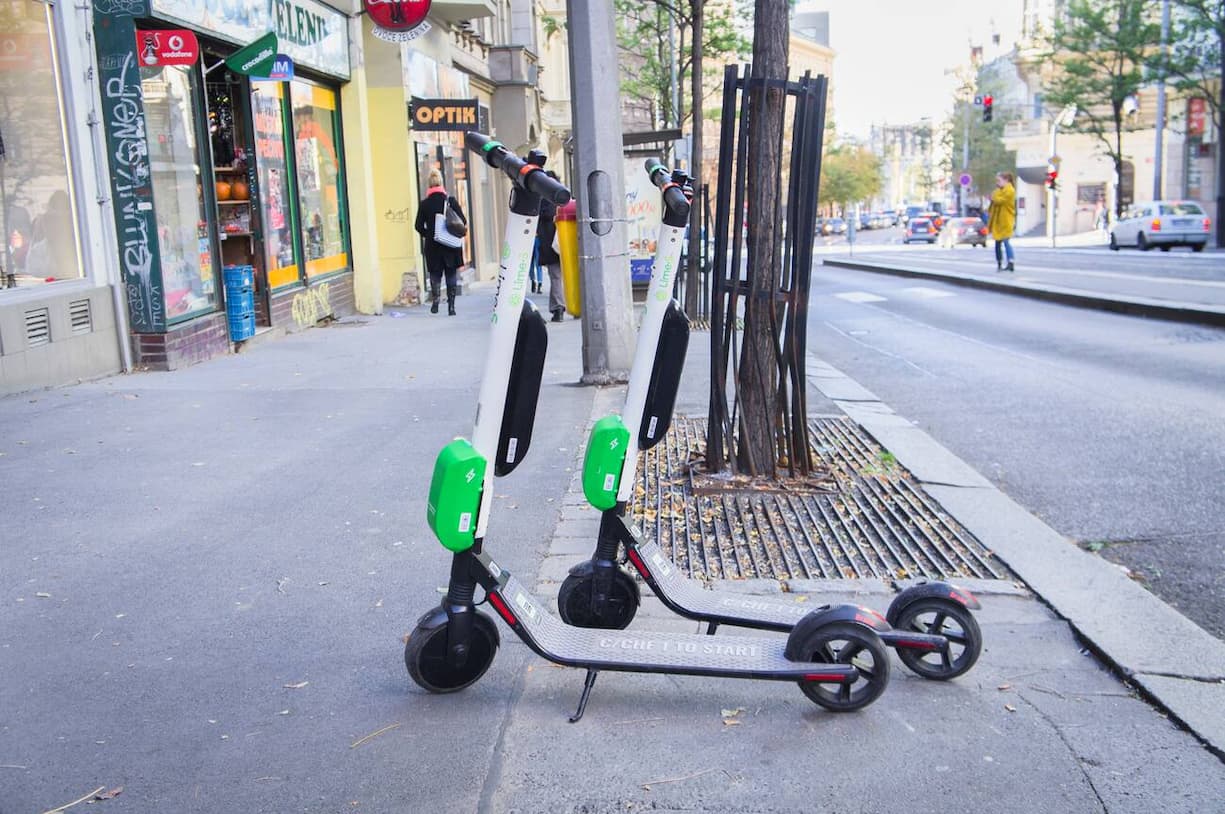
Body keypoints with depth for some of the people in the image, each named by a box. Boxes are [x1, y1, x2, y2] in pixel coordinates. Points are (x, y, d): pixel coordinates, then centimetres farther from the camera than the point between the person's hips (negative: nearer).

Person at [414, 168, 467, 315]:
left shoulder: (424, 204, -3)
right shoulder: (451, 201, -4)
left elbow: (419, 226, -3)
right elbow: (463, 221, -4)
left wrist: (428, 235, 13)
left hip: (432, 246, 0)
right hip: (451, 245, 0)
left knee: (435, 275, 12)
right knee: (451, 276, 7)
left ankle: (435, 302, -1)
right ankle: (451, 306, 5)